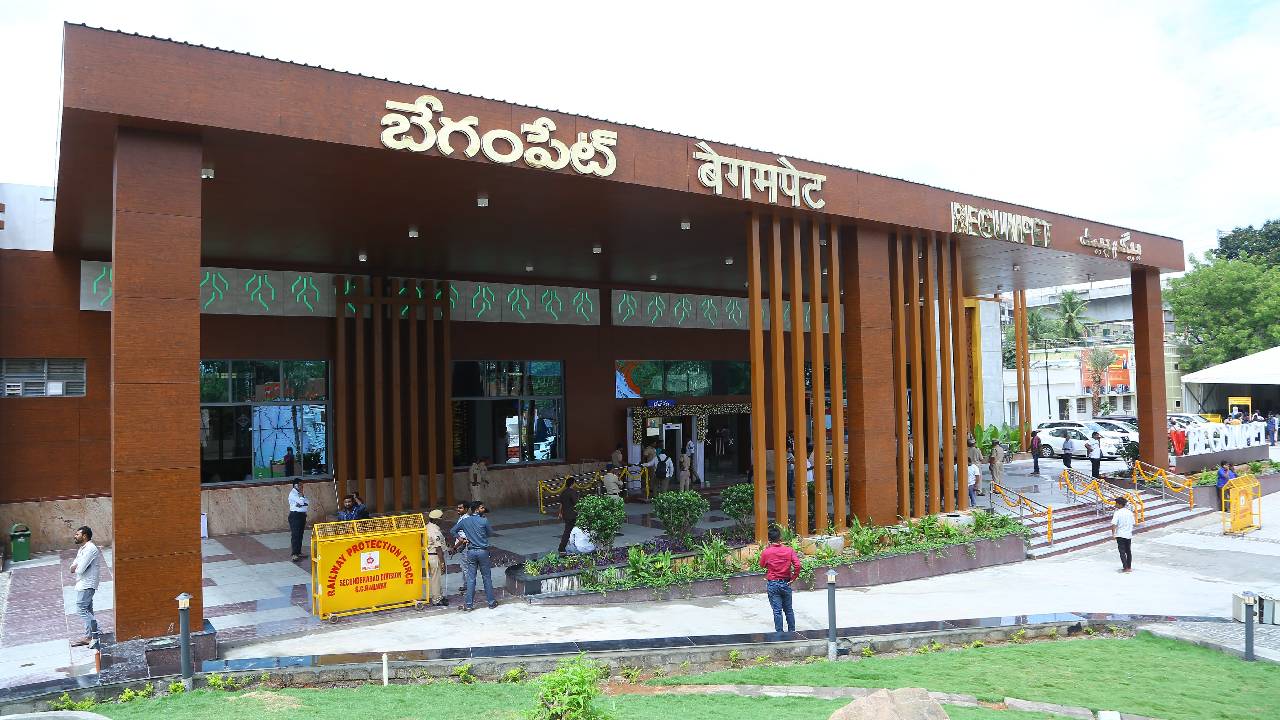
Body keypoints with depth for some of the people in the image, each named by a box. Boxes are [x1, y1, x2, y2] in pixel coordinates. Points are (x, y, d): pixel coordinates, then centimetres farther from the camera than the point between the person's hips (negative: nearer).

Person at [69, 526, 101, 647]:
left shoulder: (90, 549, -19)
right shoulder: (83, 548, 15)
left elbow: (80, 570, -22)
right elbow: (73, 567, 14)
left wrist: (75, 568, 0)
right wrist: (74, 567, -8)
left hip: (87, 585, -10)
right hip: (82, 584, 10)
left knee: (81, 609, -11)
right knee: (87, 610, 12)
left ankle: (96, 635, -8)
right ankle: (88, 636, 18)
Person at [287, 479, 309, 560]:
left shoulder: (300, 493, 15)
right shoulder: (292, 494, -9)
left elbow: (307, 503, 5)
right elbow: (300, 501, -20)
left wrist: (300, 504, -13)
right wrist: (301, 495, -5)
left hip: (302, 515, 8)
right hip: (295, 515, -8)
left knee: (300, 535, 10)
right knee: (295, 535, -10)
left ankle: (299, 552, 16)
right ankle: (295, 554, -12)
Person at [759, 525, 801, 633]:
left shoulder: (766, 552, -11)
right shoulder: (789, 550, -6)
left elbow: (762, 565, 6)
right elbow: (797, 565, -15)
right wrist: (793, 578, -3)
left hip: (772, 585, -2)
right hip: (786, 583, 2)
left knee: (777, 610, 3)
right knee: (788, 609, 16)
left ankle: (779, 632, 7)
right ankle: (792, 631, 23)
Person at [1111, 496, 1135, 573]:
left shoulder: (1117, 513, -15)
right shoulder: (1130, 512, 2)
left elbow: (1114, 524, -20)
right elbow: (1133, 523, 9)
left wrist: (1113, 533, -8)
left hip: (1120, 535, -5)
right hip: (1129, 534, 5)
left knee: (1122, 552, 0)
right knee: (1128, 551, 16)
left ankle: (1125, 568, -4)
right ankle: (1129, 567, 23)